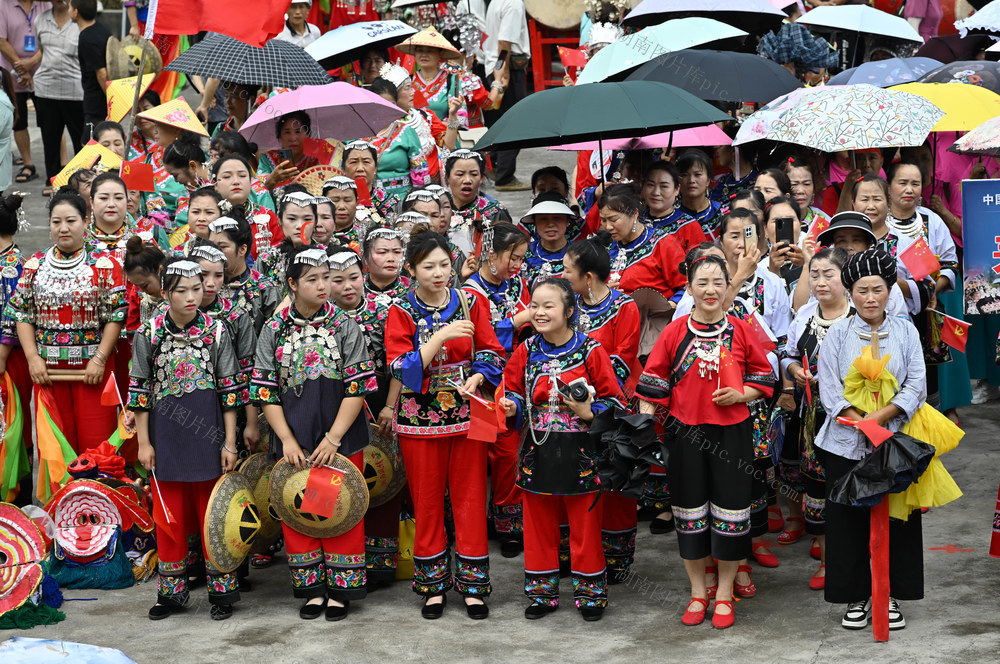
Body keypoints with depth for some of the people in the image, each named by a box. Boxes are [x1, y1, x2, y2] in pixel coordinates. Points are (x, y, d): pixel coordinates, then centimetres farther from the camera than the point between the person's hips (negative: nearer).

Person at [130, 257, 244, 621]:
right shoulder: (148, 333, -2)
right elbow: (140, 391, 2)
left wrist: (230, 443, -3)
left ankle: (221, 590, 15)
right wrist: (144, 442, -1)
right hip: (166, 435, 1)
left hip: (208, 433, -1)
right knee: (169, 516, 7)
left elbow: (229, 390, 0)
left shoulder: (216, 331, -3)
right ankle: (172, 591, 19)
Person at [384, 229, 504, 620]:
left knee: (470, 497, 3)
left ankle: (472, 584, 12)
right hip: (420, 418, -1)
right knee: (427, 499, 7)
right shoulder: (402, 311, -4)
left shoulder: (470, 303, 1)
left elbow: (492, 352, 3)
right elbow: (401, 368, -13)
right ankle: (433, 585, 19)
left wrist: (475, 378, -17)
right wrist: (440, 337, -23)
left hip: (466, 412, 1)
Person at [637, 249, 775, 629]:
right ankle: (698, 594, 22)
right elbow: (653, 384, 3)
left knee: (730, 514, 4)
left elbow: (763, 379, 8)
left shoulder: (740, 331, 1)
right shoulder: (674, 332, 0)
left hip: (732, 434, 0)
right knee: (690, 514, 7)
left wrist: (739, 394, -10)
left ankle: (724, 595, 18)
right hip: (686, 434, 0)